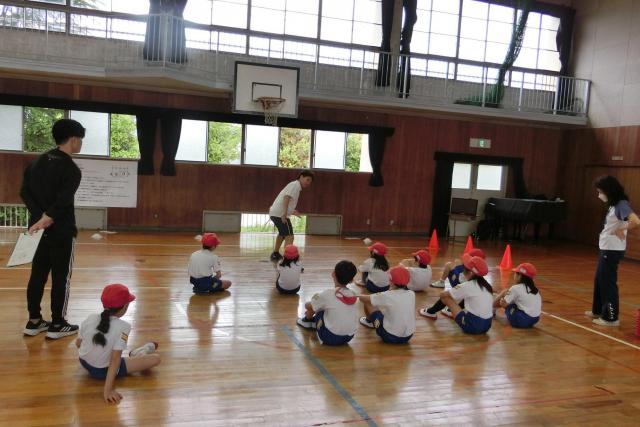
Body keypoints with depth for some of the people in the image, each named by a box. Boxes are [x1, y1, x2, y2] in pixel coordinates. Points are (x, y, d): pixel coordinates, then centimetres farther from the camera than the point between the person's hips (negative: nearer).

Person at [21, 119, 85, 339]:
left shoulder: (38, 162, 10)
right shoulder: (71, 168, -13)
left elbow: (25, 191, 3)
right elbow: (63, 199, -26)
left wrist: (40, 216, -5)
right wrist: (48, 218, -24)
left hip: (38, 228, 7)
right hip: (62, 231, -7)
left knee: (37, 275, 14)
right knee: (61, 277, 2)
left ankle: (34, 321, 21)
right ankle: (57, 325, 10)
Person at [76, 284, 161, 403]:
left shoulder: (90, 319, -10)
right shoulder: (123, 327, -25)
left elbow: (78, 344, 5)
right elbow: (115, 360, -29)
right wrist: (108, 390, -27)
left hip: (84, 362, 6)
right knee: (156, 359, 0)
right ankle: (138, 353, 32)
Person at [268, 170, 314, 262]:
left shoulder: (294, 185, 20)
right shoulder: (295, 185, -9)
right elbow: (286, 197, -23)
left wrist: (291, 211, 26)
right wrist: (285, 213, -29)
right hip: (280, 214, -11)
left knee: (282, 234, 30)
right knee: (289, 236, -15)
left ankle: (275, 255, 46)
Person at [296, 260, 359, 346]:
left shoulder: (327, 294, -16)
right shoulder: (353, 295, -1)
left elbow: (308, 306, 2)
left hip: (331, 338, -5)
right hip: (349, 337, 5)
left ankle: (307, 320, 35)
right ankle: (314, 321, 35)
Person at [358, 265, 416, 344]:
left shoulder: (387, 296, -20)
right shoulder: (412, 294, -7)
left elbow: (366, 299, -3)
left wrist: (357, 296, 15)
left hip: (390, 337, -5)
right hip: (408, 337, 5)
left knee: (367, 302, 9)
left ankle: (369, 321, 38)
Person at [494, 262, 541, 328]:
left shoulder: (515, 288, -10)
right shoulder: (534, 288, 10)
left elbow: (503, 304, -4)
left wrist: (503, 295, 17)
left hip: (522, 321, -7)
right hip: (535, 320, 7)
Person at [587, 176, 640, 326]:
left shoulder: (622, 204, -18)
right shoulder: (613, 204, 9)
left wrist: (621, 230, -17)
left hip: (613, 250, -9)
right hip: (606, 248, 9)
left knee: (607, 282, -2)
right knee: (599, 280, 19)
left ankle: (610, 318, 7)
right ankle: (598, 311, 32)